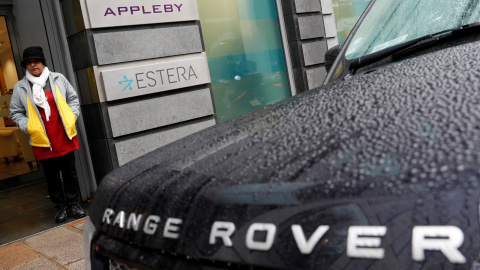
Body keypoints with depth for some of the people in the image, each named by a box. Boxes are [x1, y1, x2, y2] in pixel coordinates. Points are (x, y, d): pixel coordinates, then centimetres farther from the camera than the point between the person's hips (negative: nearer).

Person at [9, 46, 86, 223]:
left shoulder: (58, 79, 4)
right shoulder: (20, 88, 1)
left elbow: (73, 99, 12)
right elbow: (16, 112, 8)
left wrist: (72, 117, -1)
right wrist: (28, 127, -6)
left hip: (65, 138, 1)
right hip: (42, 142, -1)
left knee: (70, 173, 9)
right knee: (52, 177, 9)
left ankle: (73, 205, 23)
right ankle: (61, 207, 21)